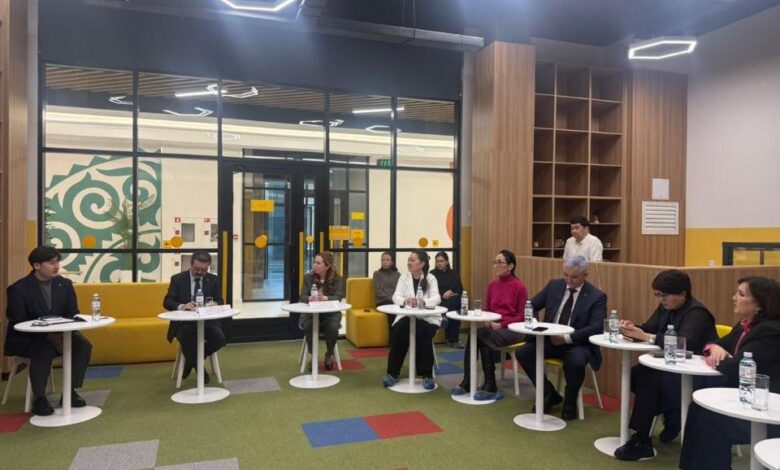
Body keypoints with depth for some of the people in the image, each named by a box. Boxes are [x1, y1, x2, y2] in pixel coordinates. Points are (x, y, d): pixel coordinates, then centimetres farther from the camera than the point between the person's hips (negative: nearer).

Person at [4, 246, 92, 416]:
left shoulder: (65, 284, 1)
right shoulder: (19, 289, -11)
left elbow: (73, 314, 4)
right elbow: (17, 324, -15)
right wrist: (48, 335, -27)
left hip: (60, 334, 4)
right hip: (26, 338, -4)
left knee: (84, 345, -22)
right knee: (44, 351, -36)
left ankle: (70, 392, -10)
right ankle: (39, 399, -18)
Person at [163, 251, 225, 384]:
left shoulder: (214, 280, 7)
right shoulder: (177, 279, 1)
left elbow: (220, 302, 3)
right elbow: (167, 302, -7)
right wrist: (182, 306, -30)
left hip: (207, 320, 2)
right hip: (184, 322, -2)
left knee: (220, 339, -27)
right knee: (187, 338, -35)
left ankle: (192, 360, 2)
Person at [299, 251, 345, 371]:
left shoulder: (337, 279, -1)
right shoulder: (308, 277, 4)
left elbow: (338, 297, -14)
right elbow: (302, 296, -4)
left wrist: (325, 298, -35)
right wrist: (310, 298, -29)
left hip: (330, 313, -1)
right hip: (310, 312, 1)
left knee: (332, 327, -32)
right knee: (309, 327, -32)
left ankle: (329, 355, 0)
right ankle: (313, 356, -6)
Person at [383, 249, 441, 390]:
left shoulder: (430, 278, -3)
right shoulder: (404, 277, 4)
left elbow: (436, 298, -19)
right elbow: (396, 297, -9)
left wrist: (422, 302, -41)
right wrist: (405, 301, -33)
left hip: (428, 317, -2)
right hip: (407, 316, 2)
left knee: (423, 334, -31)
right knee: (397, 332, -26)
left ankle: (427, 375, -16)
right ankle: (392, 373, -12)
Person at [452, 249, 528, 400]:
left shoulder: (519, 286, -8)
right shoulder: (492, 285, 9)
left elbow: (522, 315, -7)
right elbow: (487, 309, 16)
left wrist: (502, 324, -17)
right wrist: (487, 321, -6)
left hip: (513, 329, -5)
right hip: (493, 327, 5)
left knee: (482, 337, -30)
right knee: (474, 336, -26)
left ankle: (490, 386, -20)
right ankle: (467, 382, -22)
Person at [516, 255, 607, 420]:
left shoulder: (597, 296, -5)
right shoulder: (554, 285, 7)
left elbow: (597, 327, -15)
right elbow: (531, 306, 11)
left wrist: (567, 338, -23)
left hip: (577, 344, -4)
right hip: (549, 339, 4)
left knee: (575, 362, -36)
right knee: (522, 352, -18)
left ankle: (569, 404, -4)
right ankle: (549, 394, 3)